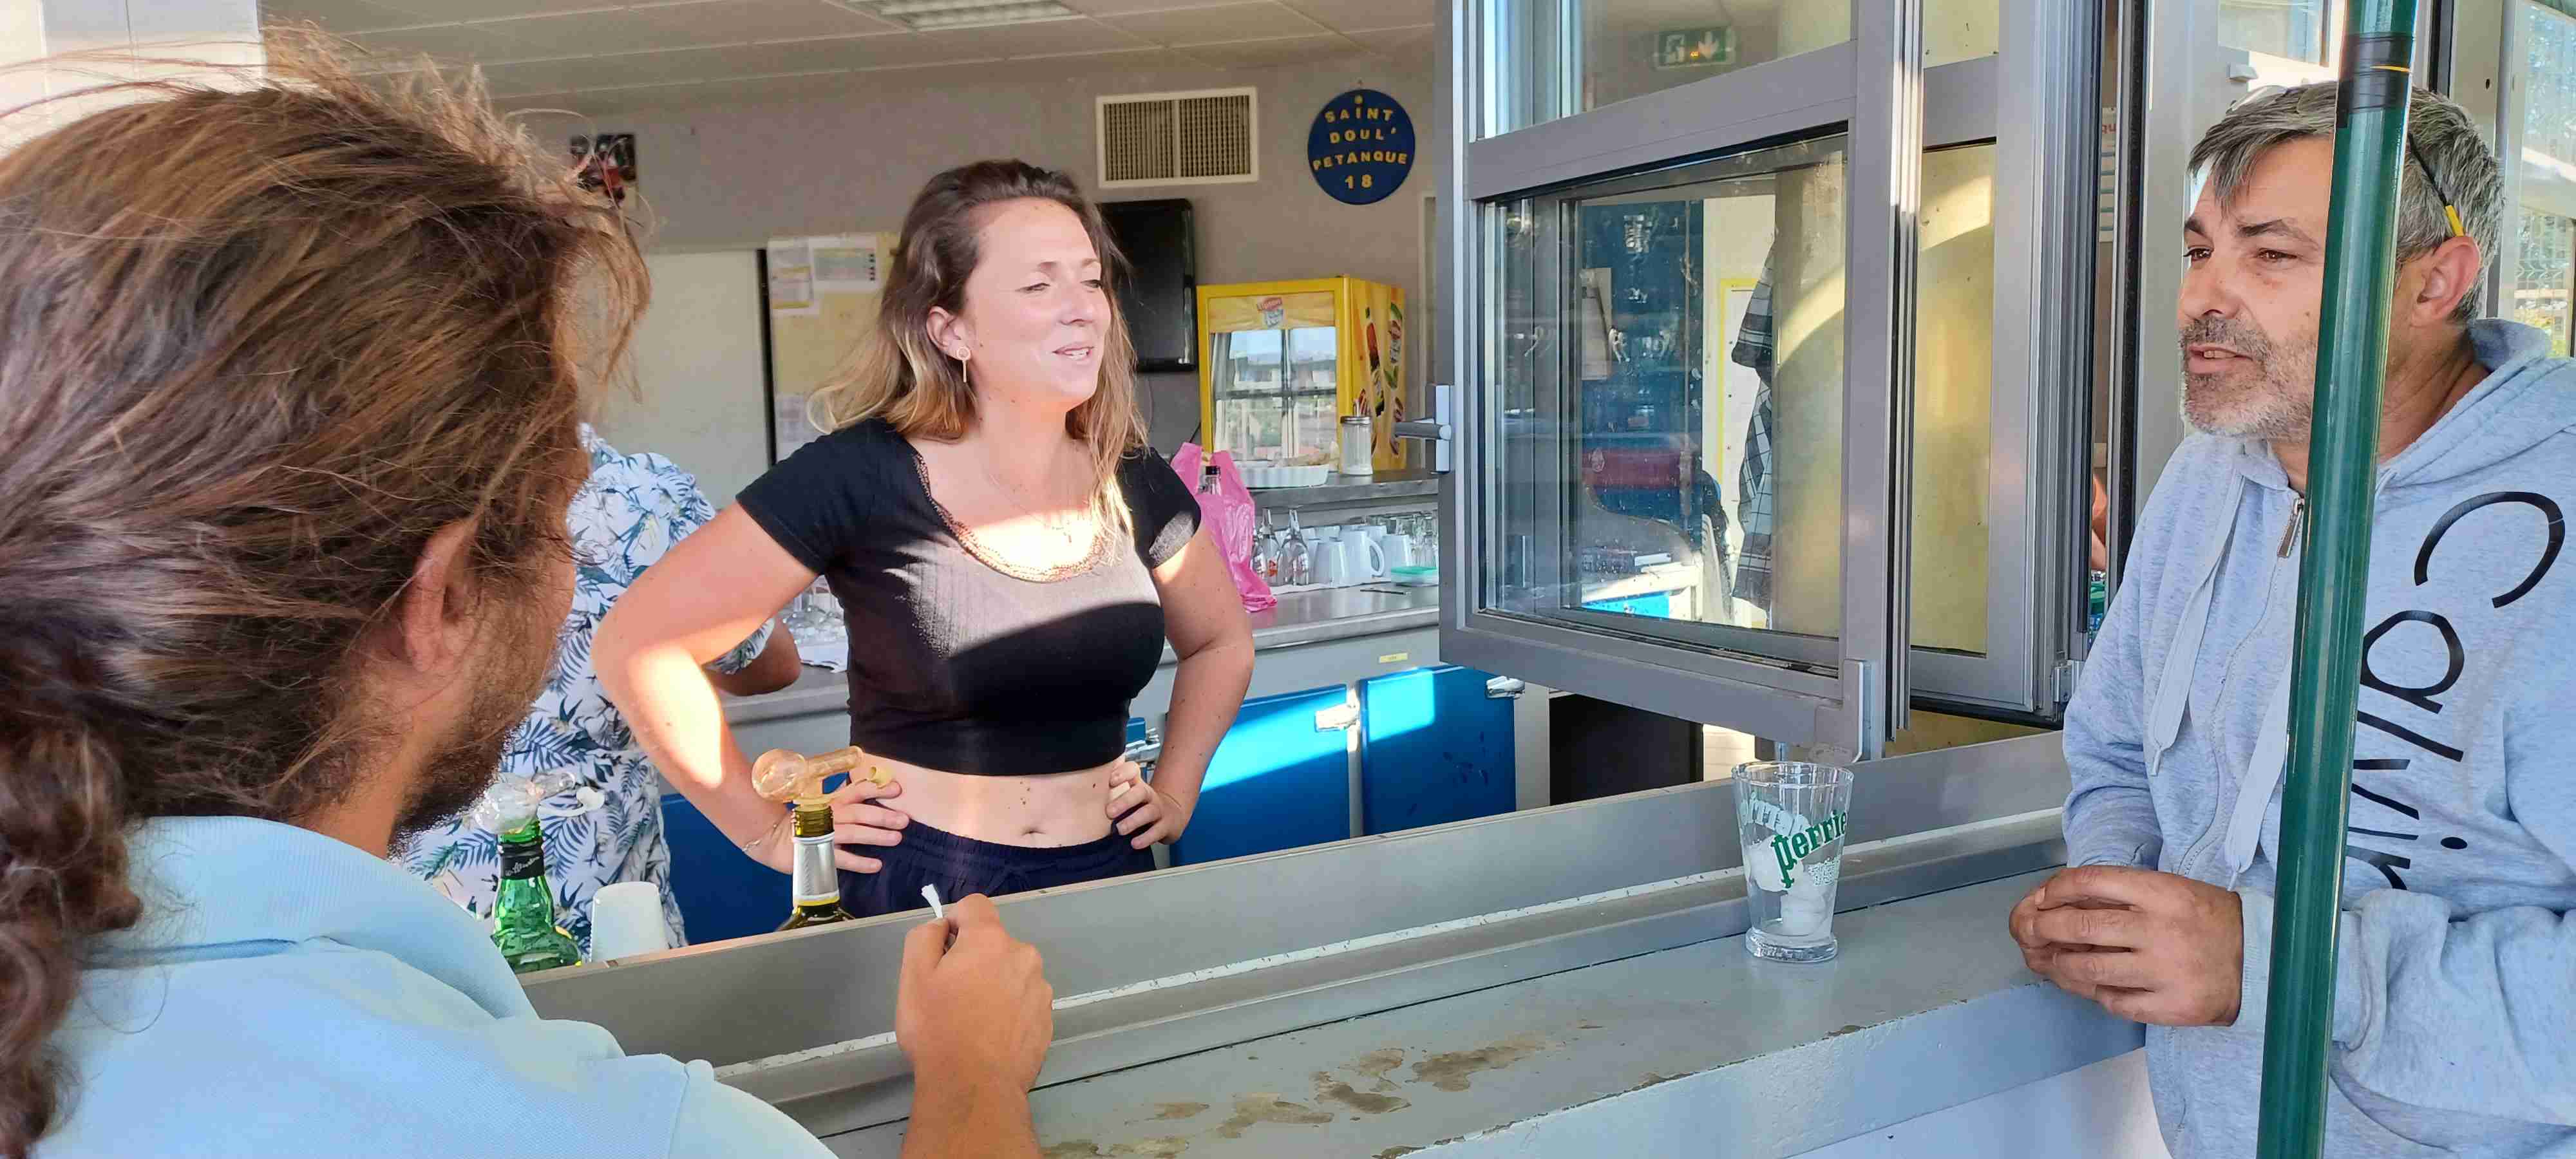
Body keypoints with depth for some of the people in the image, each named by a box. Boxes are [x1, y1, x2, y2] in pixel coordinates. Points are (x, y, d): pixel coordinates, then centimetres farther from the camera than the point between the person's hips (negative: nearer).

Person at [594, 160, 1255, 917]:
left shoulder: (1134, 483, -2)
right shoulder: (861, 479, -15)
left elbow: (1221, 641, 16)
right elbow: (638, 646, -12)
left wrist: (1176, 794, 6)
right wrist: (768, 834, -10)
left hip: (1109, 879, 4)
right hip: (915, 888, -4)